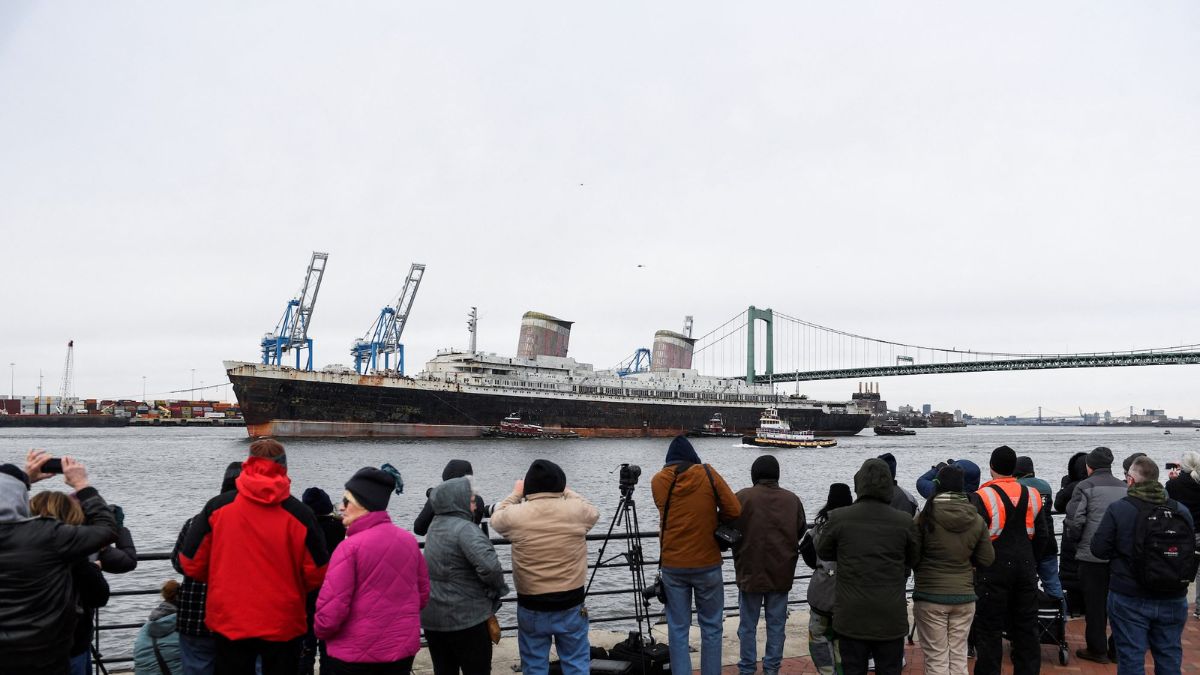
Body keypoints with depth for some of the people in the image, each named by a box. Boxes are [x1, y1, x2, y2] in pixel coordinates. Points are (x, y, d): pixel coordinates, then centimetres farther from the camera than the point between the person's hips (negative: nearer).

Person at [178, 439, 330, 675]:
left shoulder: (217, 507, -8)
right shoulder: (300, 513, -10)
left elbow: (191, 564, -2)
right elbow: (316, 575, -7)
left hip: (229, 623, 1)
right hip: (283, 626, -1)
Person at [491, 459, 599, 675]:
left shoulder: (516, 515, -11)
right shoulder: (576, 510, -10)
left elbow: (497, 518, 13)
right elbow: (593, 512, 14)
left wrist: (515, 494, 25)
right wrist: (566, 491, 23)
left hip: (531, 606, 0)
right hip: (571, 604, 0)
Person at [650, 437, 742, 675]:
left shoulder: (658, 481, 1)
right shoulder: (708, 475, -5)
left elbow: (669, 514, 11)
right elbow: (734, 511, -4)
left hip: (672, 565, 2)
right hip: (707, 564, -2)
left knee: (677, 629, 7)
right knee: (711, 628, 10)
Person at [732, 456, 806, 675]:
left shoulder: (742, 497, -11)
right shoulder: (792, 500, 0)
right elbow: (801, 532, 8)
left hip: (750, 572, -2)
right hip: (781, 573, 3)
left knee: (748, 626, 9)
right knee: (776, 624, 12)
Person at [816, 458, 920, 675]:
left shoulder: (838, 518, -10)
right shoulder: (905, 521, -7)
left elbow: (823, 552, 6)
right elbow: (913, 560, 8)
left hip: (851, 615, 0)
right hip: (890, 617, 1)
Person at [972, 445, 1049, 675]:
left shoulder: (984, 497, -14)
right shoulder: (1031, 495, 4)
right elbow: (1041, 535, 11)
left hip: (993, 569, -5)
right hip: (1025, 567, 5)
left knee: (988, 630, 2)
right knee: (1026, 628, 15)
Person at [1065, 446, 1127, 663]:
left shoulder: (1085, 487, -10)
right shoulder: (1124, 487, 6)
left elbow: (1074, 521, -13)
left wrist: (1075, 540, 6)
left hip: (1092, 555, -5)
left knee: (1095, 604, 5)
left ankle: (1097, 649, 12)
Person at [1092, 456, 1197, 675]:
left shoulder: (1118, 509, -13)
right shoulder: (1181, 511, 0)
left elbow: (1098, 549, -11)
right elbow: (1191, 551, 10)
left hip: (1130, 599, -4)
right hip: (1174, 599, 4)